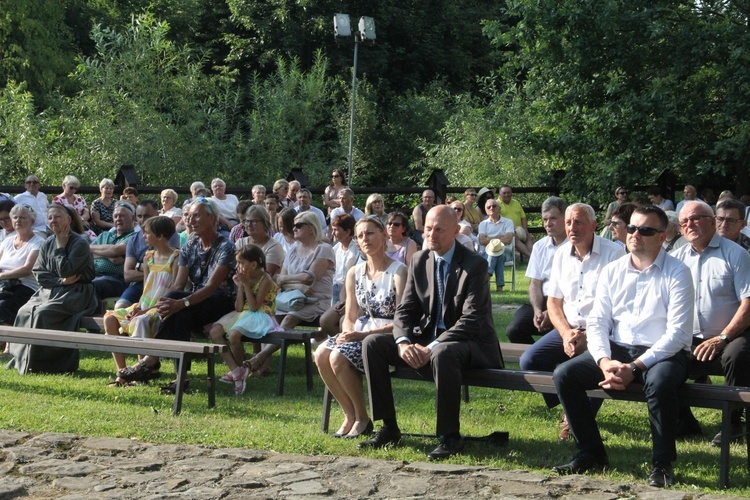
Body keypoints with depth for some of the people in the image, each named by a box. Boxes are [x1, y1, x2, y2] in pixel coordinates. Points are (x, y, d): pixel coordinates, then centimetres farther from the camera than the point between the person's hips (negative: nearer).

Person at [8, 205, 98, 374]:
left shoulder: (80, 243, -8)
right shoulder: (47, 243, 10)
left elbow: (65, 271, -17)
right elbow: (38, 273, 4)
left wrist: (61, 246, -10)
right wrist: (61, 281, -10)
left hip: (75, 293, -7)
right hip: (49, 291, 7)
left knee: (43, 313, -28)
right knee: (24, 312, -18)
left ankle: (37, 363, -20)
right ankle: (22, 358, -11)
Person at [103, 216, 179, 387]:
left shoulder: (175, 258, -9)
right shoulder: (148, 257, 15)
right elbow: (145, 290, 16)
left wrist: (146, 310, -20)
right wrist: (138, 307, -5)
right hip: (144, 307, 8)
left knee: (140, 322, -37)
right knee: (110, 318, -9)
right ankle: (121, 373, -12)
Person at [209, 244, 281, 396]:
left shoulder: (265, 280, -9)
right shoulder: (243, 278, 10)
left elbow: (255, 306, -18)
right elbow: (239, 308, 5)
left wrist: (246, 285, -16)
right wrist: (240, 287, -4)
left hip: (259, 316, -8)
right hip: (242, 315, 8)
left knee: (233, 335, -33)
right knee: (214, 332, -13)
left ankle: (240, 369, -4)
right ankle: (236, 371, -13)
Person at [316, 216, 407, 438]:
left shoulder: (398, 271, -8)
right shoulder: (354, 273, 12)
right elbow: (350, 316, 14)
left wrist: (364, 335, -20)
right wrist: (348, 332, -10)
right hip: (360, 334, 6)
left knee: (338, 357, -28)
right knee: (321, 354, -21)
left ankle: (363, 419, -8)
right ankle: (349, 414, -6)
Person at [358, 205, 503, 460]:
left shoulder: (475, 264, -12)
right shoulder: (419, 261, 6)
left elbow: (472, 319, -21)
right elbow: (404, 310, 4)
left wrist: (432, 347, -30)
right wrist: (403, 342, -19)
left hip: (469, 342, -6)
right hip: (426, 338, 6)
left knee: (442, 354, -40)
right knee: (372, 343, -9)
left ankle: (450, 436, -25)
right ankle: (389, 428, -4)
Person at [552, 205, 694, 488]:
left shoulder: (677, 273, -5)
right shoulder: (612, 272, 9)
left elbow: (678, 333, -13)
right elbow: (597, 323, 6)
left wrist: (634, 367, -21)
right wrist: (605, 361, -15)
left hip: (662, 354, -5)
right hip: (616, 350, 5)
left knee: (659, 382, -38)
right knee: (564, 375, -15)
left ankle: (662, 463, -16)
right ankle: (591, 454, -1)